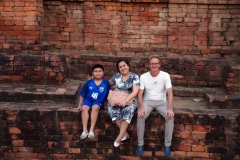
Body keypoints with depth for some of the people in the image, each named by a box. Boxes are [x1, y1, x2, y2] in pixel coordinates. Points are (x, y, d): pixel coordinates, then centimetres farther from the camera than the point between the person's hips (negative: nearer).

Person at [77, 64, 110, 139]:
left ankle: (91, 130, -29)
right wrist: (79, 104, 5)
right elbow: (82, 94, 5)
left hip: (99, 101, -2)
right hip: (88, 99, 2)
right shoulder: (89, 82, -2)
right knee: (84, 108, -29)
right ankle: (85, 130, -25)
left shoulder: (106, 83, -3)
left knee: (95, 108, -34)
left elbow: (108, 95, 4)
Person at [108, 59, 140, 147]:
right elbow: (109, 83, 27)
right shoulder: (116, 75, 9)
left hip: (129, 100, -3)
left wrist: (126, 100, -27)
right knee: (112, 109, -31)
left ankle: (119, 137, -32)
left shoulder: (134, 76, -3)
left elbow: (135, 92, -13)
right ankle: (125, 133, -20)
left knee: (128, 110, -36)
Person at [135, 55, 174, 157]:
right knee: (140, 116, -30)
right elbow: (140, 94, -8)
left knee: (170, 116, -28)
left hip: (161, 101, 0)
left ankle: (167, 145, -13)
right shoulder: (143, 76, -4)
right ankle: (140, 144, -13)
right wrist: (141, 107, -26)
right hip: (147, 101, 0)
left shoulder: (165, 75, -7)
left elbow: (170, 93, -14)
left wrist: (169, 108, -29)